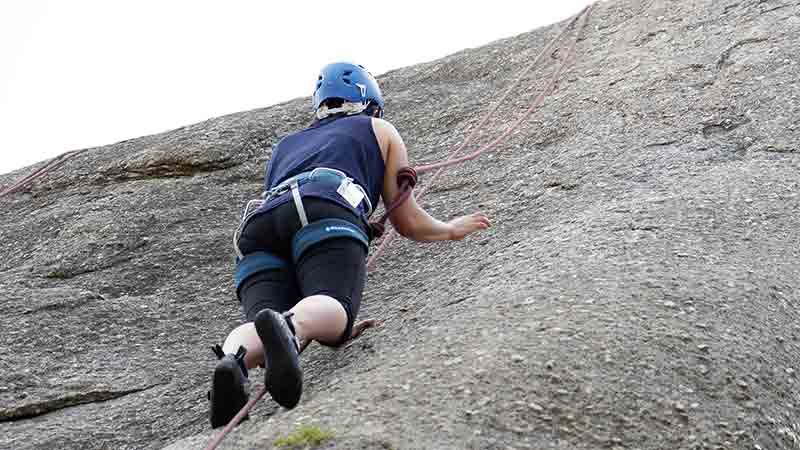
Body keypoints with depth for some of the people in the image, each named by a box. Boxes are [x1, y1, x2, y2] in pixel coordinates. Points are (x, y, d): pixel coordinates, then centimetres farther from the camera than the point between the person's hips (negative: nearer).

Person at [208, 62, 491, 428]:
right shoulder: (379, 129, 34)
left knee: (261, 325, -16)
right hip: (326, 214, -4)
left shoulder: (284, 146, 45)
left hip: (259, 224, 4)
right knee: (332, 312, -25)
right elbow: (407, 222, 32)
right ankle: (288, 328, -58)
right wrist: (451, 230, 53)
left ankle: (232, 360, -50)